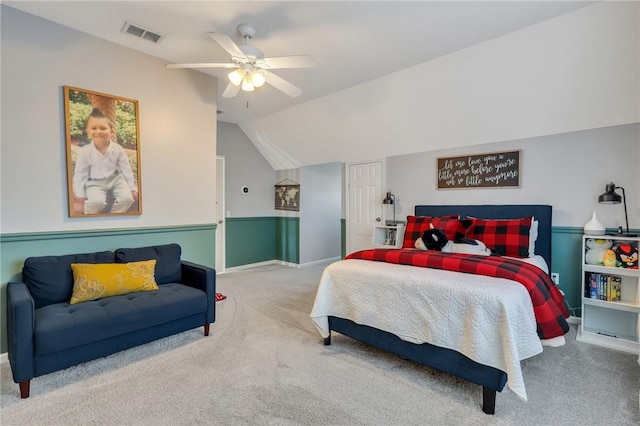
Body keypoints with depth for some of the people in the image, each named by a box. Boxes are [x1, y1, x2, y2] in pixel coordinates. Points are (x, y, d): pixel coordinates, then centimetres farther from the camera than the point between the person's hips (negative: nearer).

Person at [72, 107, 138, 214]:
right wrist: (80, 195, -2)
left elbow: (126, 169, 0)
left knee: (127, 198, -20)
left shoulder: (118, 149, -8)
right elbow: (80, 174, -2)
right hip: (95, 182, -2)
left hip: (116, 179, 2)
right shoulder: (84, 151, -10)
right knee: (96, 202, -28)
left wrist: (132, 188, 2)